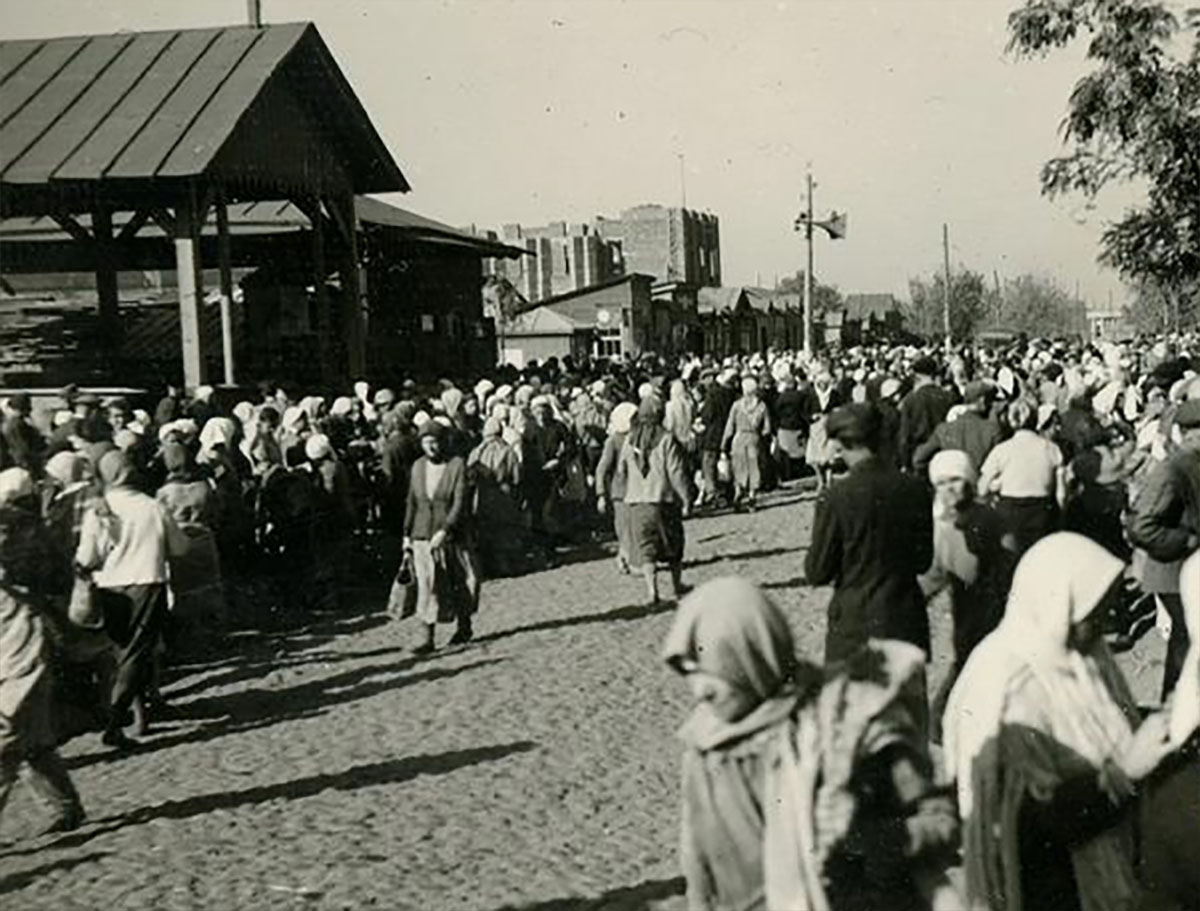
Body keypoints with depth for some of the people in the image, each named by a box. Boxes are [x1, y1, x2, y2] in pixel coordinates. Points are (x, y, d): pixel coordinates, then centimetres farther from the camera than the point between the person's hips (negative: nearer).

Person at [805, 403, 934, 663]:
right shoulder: (914, 490, -4)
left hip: (856, 624, -4)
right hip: (907, 622, 4)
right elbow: (923, 561, 5)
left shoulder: (837, 498, -16)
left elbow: (817, 573, -9)